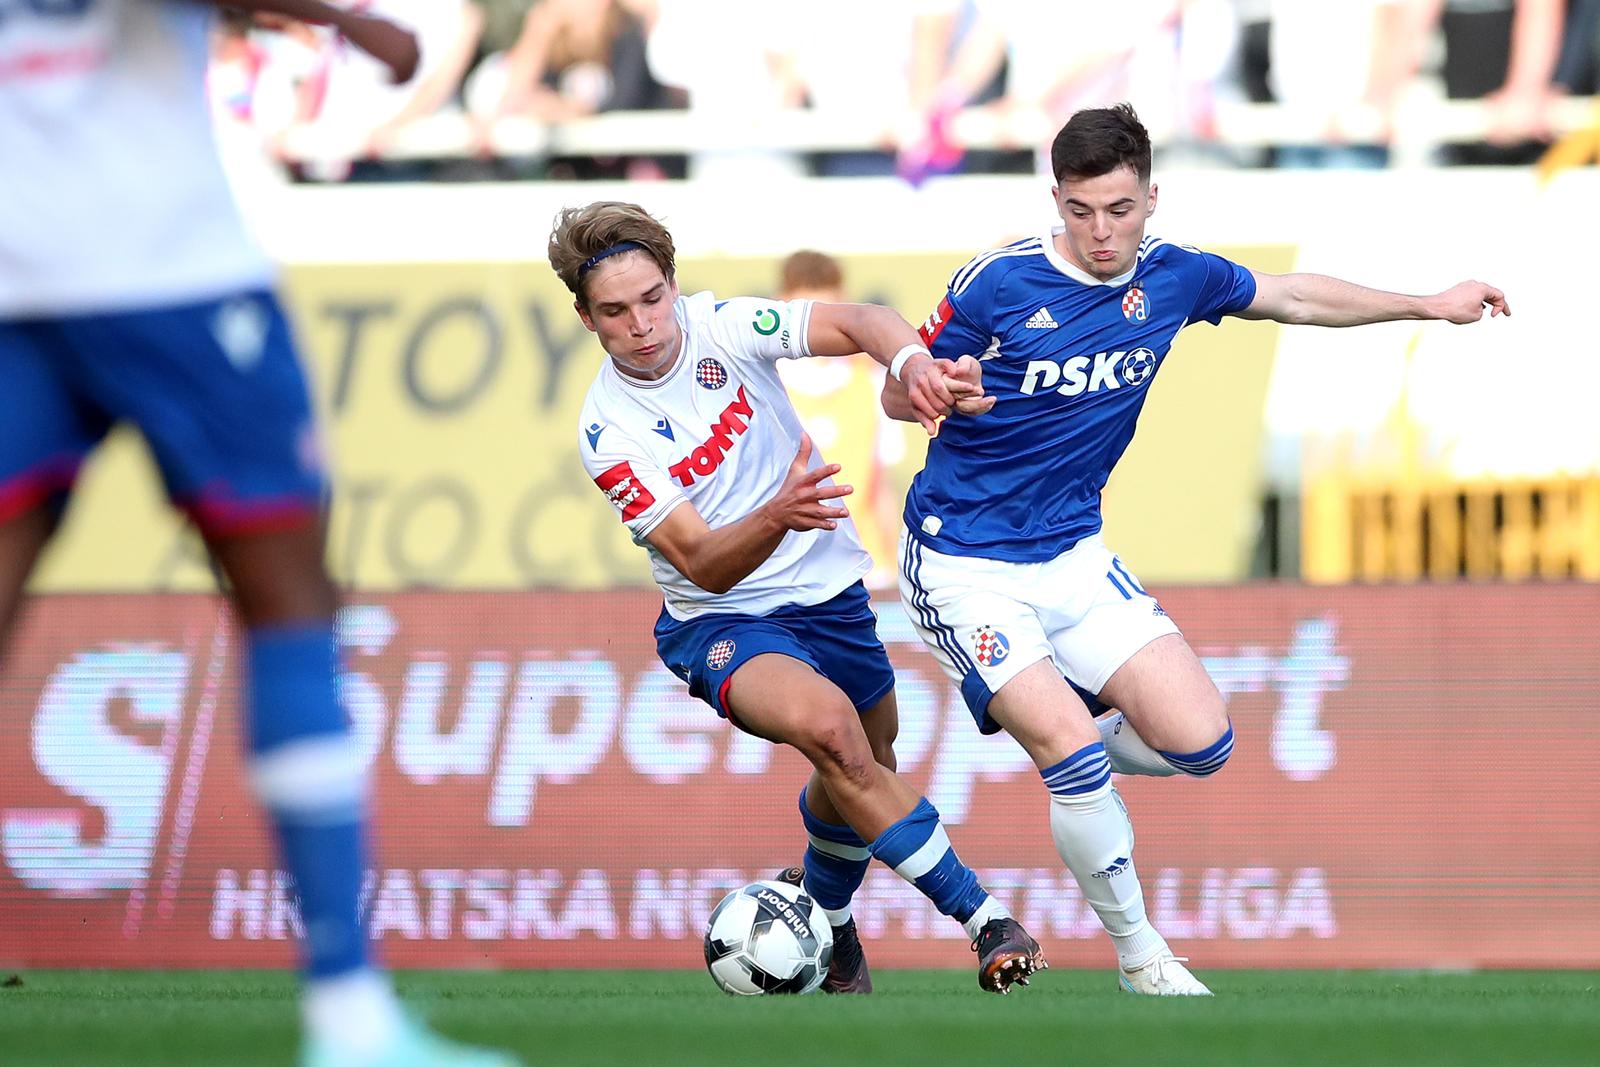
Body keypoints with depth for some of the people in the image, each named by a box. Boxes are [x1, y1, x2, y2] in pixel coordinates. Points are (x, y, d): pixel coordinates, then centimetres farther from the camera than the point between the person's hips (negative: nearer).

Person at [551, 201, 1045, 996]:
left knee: (861, 770, 17)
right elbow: (705, 565, -24)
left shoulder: (720, 329, -12)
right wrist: (777, 518, -44)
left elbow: (856, 323, -19)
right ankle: (986, 922, -28)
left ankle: (826, 924, 49)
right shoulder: (608, 435, -18)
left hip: (826, 589, 5)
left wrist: (913, 362, -42)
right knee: (826, 723, -32)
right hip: (720, 622, -4)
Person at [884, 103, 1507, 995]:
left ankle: (1058, 733, 23)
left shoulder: (1174, 277, -1)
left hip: (1074, 556, 6)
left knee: (1199, 741, -7)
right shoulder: (1001, 282, -16)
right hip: (965, 567, -5)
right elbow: (898, 395, -8)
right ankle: (1141, 960, -1)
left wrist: (1430, 305, 23)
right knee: (1075, 753, -21)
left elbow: (1294, 298, 17)